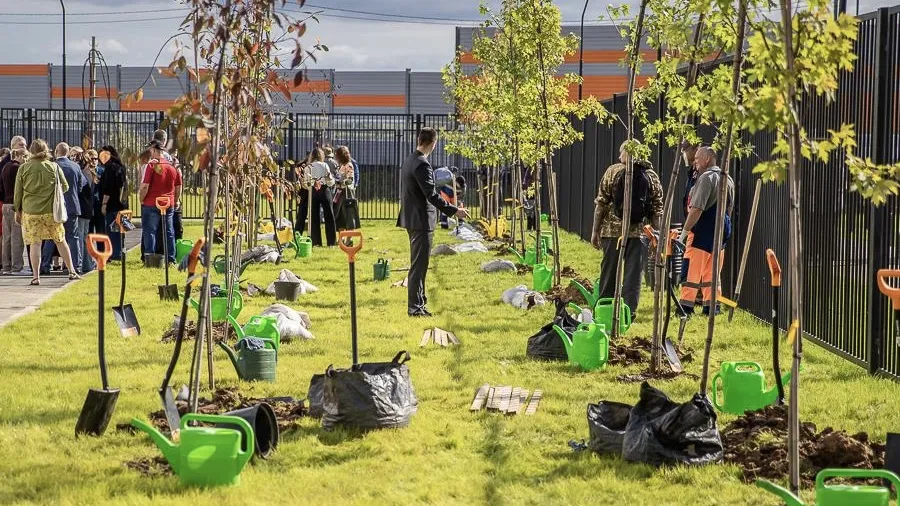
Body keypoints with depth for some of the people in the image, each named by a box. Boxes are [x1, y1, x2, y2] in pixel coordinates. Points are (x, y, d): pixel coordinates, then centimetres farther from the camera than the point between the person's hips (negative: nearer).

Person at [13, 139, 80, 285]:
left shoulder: (23, 169, -2)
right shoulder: (54, 167, -2)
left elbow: (18, 192, 3)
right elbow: (65, 187, 6)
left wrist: (18, 210, 14)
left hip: (30, 211, -1)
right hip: (51, 211, 1)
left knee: (35, 243, 2)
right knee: (60, 240, 11)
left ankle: (36, 276, 0)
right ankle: (72, 271, 16)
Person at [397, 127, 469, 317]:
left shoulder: (409, 161, 10)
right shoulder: (422, 165, -21)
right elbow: (432, 195, -24)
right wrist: (454, 211, -21)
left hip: (411, 218, 10)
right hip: (422, 221, -10)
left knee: (418, 264, 18)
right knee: (419, 265, -5)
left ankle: (418, 301, 27)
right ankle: (415, 307, -1)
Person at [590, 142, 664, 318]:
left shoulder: (613, 171, 1)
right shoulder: (652, 176, 6)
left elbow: (601, 204, -2)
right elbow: (657, 210, 4)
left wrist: (595, 231, 2)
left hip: (612, 231, -1)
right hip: (639, 232, 1)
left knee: (609, 272, 9)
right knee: (633, 273, 4)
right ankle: (628, 312, 0)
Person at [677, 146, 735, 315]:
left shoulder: (706, 178, -13)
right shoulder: (727, 179, 15)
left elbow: (697, 208, -19)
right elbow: (730, 208, 21)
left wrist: (685, 231, -17)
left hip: (703, 231, -8)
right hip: (721, 231, 8)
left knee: (692, 271, -6)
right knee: (713, 272, 11)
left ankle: (686, 305, -7)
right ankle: (712, 305, 10)